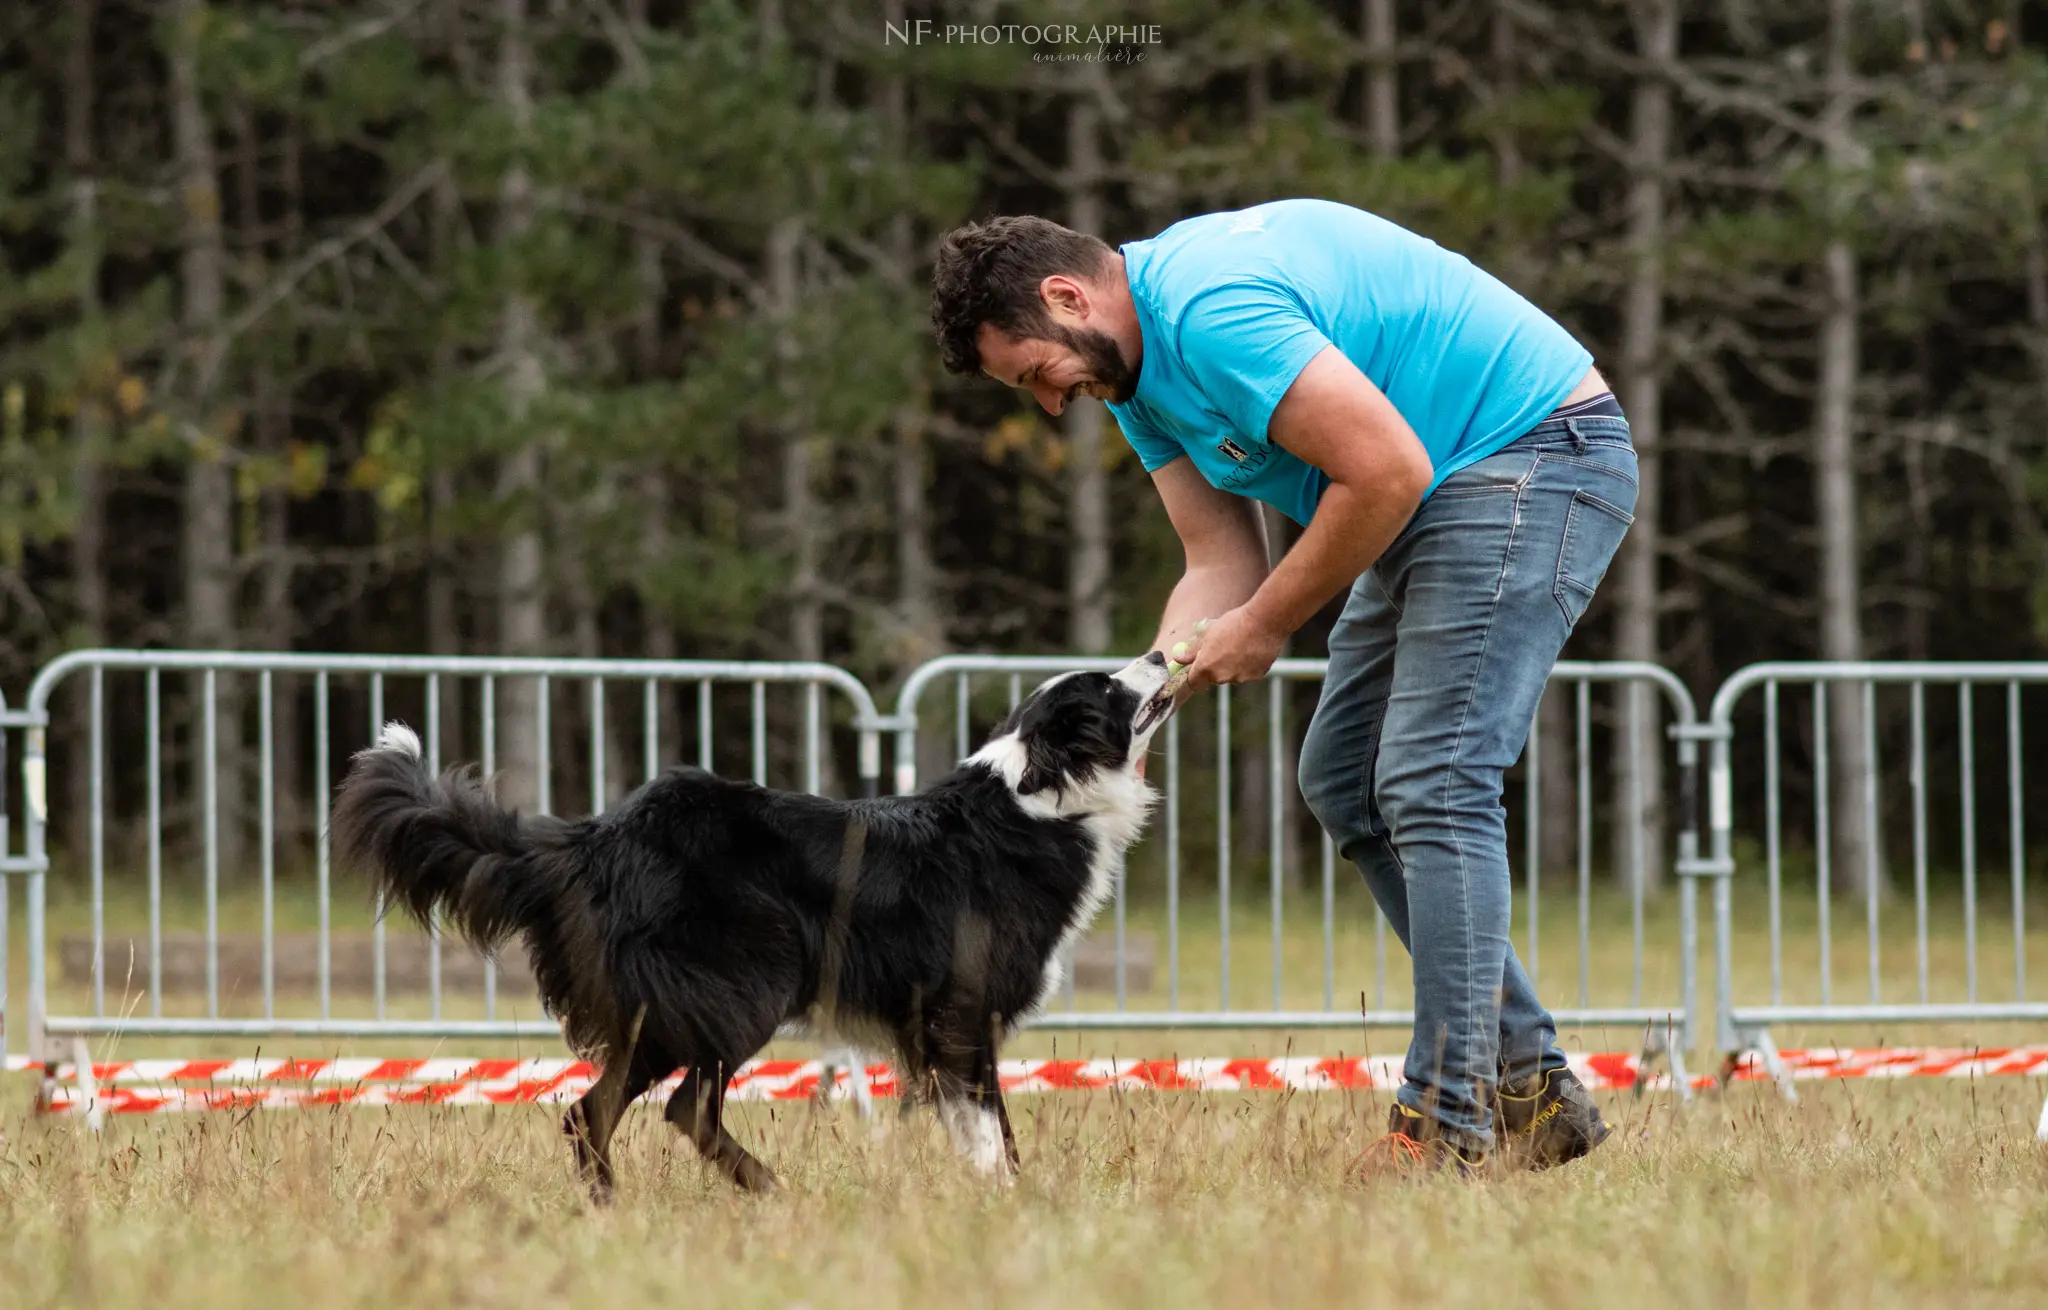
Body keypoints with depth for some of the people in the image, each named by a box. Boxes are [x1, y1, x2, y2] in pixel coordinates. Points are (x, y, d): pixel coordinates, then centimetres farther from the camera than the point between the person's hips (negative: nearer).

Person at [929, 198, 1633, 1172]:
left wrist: (1265, 627, -16)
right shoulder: (1138, 367, 8)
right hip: (1440, 493, 11)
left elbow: (1386, 471, -28)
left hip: (1534, 457, -11)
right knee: (1344, 782, 11)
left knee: (1432, 782, -17)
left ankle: (1448, 1126, -19)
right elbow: (1223, 566, 7)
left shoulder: (1211, 311, -25)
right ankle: (1531, 1090, 13)